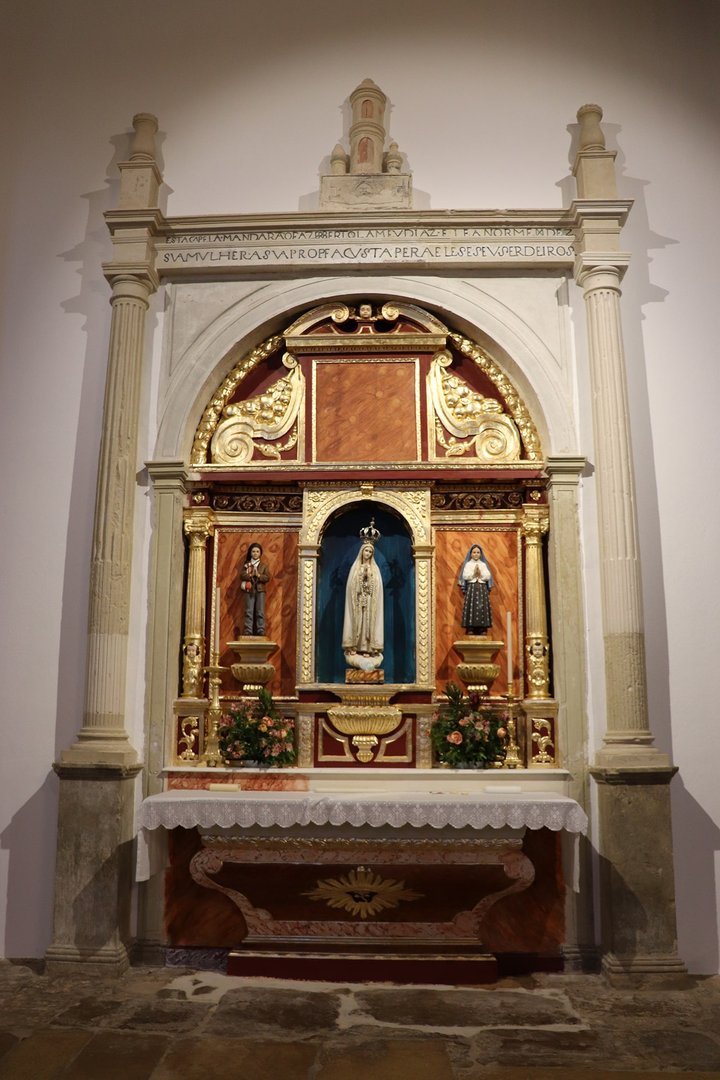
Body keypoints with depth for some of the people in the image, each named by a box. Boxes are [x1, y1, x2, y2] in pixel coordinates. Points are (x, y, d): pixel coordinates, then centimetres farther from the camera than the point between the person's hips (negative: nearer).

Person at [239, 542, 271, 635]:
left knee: (260, 612, -2)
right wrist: (250, 575, -16)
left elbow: (267, 577, 1)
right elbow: (242, 575, 0)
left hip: (260, 590, 0)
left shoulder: (264, 565, 10)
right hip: (249, 590, 0)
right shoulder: (246, 565, 11)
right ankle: (248, 631, -1)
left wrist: (258, 575, -14)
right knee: (249, 612, -2)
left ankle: (260, 631, -1)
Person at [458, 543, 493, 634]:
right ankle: (470, 629, -10)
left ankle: (482, 629, -4)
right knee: (471, 607, -10)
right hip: (471, 588, -2)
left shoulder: (483, 564, 13)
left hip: (482, 588, 2)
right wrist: (474, 573, -14)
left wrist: (480, 574, -12)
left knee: (482, 608, -5)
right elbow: (465, 576, -5)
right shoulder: (468, 564, 8)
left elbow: (488, 576, 2)